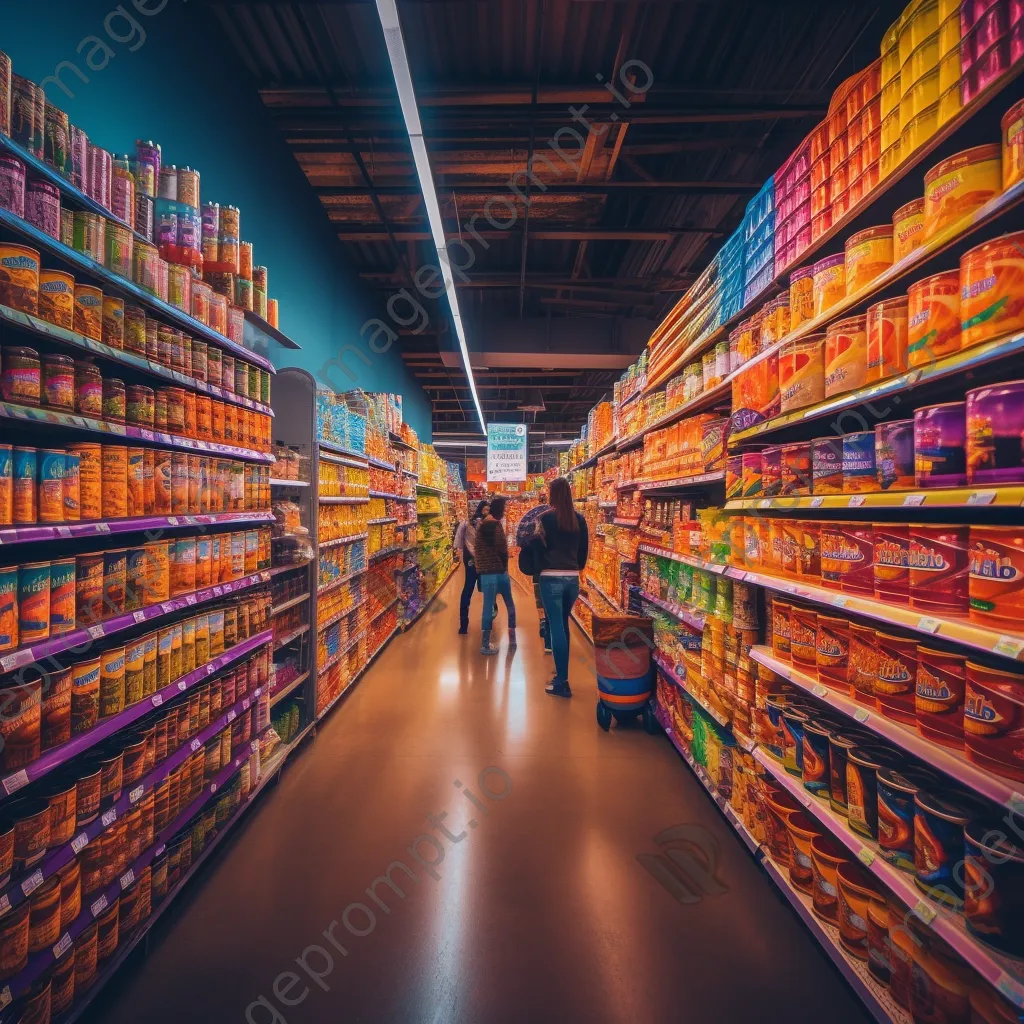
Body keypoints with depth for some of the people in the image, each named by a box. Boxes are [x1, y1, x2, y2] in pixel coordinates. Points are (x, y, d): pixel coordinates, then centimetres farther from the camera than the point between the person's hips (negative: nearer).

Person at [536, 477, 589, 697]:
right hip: (572, 579, 5)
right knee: (563, 625, 18)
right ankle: (562, 673, 29)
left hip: (551, 578, -5)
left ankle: (562, 682, 3)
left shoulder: (547, 517, -8)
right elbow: (584, 549, 9)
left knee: (556, 627, -1)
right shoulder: (579, 519, 5)